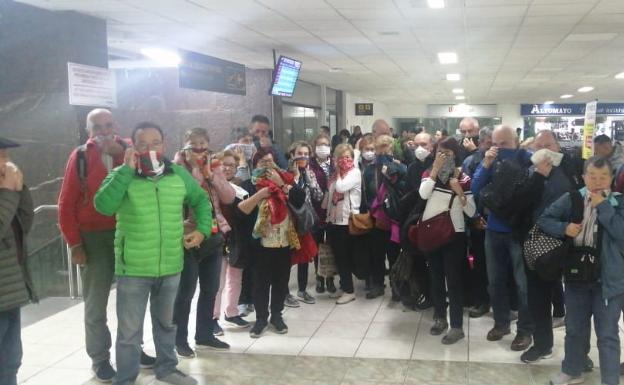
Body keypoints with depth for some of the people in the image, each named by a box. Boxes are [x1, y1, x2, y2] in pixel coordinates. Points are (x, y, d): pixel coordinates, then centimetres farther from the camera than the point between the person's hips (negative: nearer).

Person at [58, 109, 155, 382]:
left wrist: (121, 154, -18)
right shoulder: (80, 156, -4)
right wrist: (75, 244, -8)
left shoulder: (129, 152, 2)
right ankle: (99, 358, 20)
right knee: (96, 303, 7)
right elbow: (66, 204, -4)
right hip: (95, 238, -2)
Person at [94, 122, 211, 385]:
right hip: (133, 269, -4)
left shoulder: (179, 174, 2)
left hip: (171, 267, 4)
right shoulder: (121, 175, -9)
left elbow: (201, 200, 16)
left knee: (166, 323, 22)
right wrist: (126, 169, -25)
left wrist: (202, 229, 3)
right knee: (129, 330, 5)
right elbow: (103, 205, -26)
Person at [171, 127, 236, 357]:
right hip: (188, 237, -6)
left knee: (210, 289, 13)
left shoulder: (213, 168, 11)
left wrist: (210, 174, -9)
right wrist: (194, 167, -17)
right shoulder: (177, 168, -5)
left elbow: (229, 197, -2)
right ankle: (179, 340, 11)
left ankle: (205, 335, 26)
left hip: (214, 235, 6)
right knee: (185, 291, -1)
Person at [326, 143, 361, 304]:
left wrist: (341, 173, -7)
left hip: (347, 219, -7)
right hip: (334, 218, 7)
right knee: (338, 255, 11)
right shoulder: (336, 173, 14)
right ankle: (344, 286, 22)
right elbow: (331, 194, 14)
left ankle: (349, 290, 7)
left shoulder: (355, 172, -7)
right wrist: (328, 215, 6)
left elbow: (341, 188, -23)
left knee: (344, 255, -3)